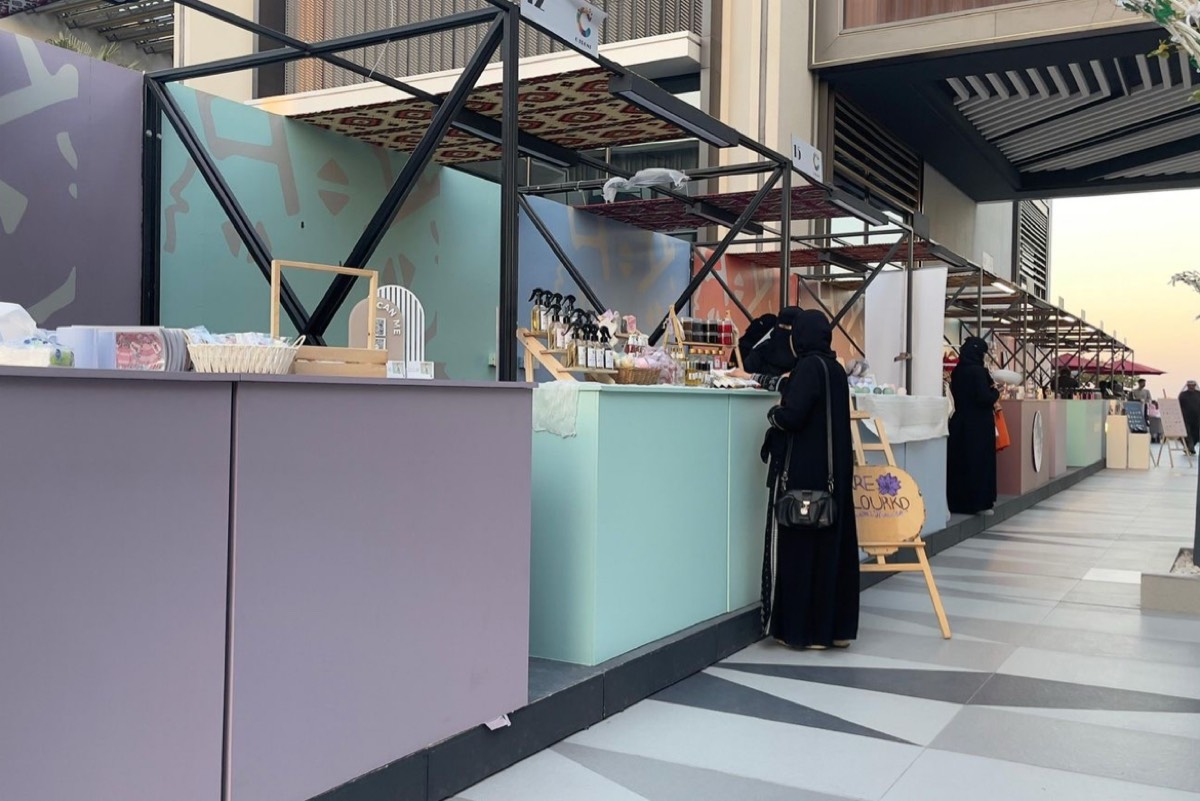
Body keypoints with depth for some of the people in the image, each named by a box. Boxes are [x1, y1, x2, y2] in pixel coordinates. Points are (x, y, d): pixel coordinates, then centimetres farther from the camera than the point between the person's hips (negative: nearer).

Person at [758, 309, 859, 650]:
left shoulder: (808, 366, -14)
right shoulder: (834, 368, 12)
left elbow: (790, 417, -23)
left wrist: (773, 412, -3)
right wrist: (787, 405, 14)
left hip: (803, 471, -8)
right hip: (833, 470, 9)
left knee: (798, 544, 0)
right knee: (832, 543, 10)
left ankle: (801, 627, 6)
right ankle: (836, 625, 17)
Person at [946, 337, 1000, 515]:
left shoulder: (957, 371, 7)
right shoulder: (978, 371, -16)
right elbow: (984, 398, -20)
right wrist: (995, 392, 0)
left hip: (960, 422, 7)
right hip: (979, 425, -7)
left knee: (959, 462, 10)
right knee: (979, 462, 1)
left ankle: (957, 502, 15)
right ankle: (978, 502, 4)